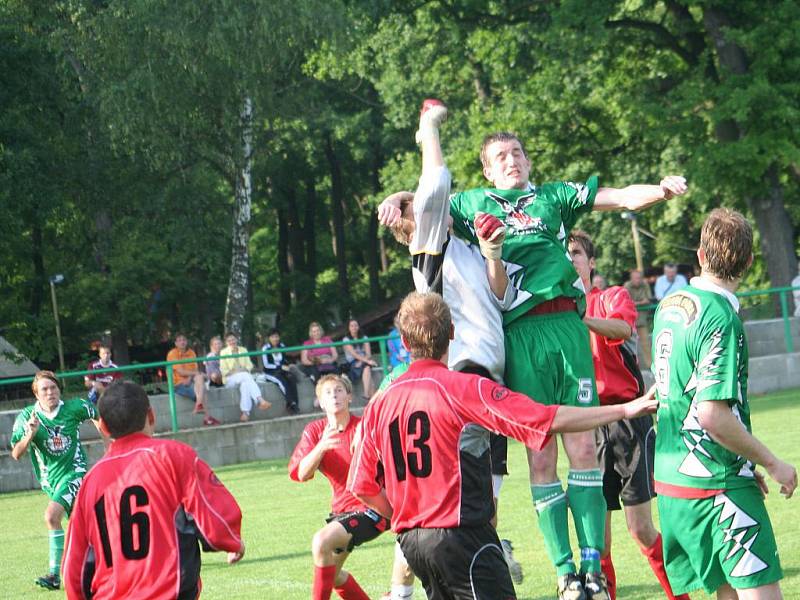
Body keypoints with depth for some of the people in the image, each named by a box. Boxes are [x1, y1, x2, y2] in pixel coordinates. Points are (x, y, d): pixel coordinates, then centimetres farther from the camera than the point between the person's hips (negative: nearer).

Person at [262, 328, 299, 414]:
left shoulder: (282, 346, 12)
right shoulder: (265, 348, -2)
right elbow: (266, 365, -8)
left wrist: (287, 366, -2)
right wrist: (281, 367, -14)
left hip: (282, 371, 4)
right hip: (270, 373, -4)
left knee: (291, 378, -29)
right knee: (282, 381, -35)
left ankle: (294, 403, -39)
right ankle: (291, 403, -42)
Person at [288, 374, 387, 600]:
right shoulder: (315, 431, -1)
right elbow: (299, 473, -15)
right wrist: (321, 447, -31)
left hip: (371, 507, -7)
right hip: (342, 508, 7)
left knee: (321, 541, -28)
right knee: (331, 573, 16)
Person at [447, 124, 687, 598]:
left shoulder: (555, 196, 19)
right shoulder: (471, 204, 19)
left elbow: (624, 198, 12)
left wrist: (662, 190, -7)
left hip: (566, 325, 1)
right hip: (518, 334, -1)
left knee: (582, 445, -5)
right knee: (541, 457, -3)